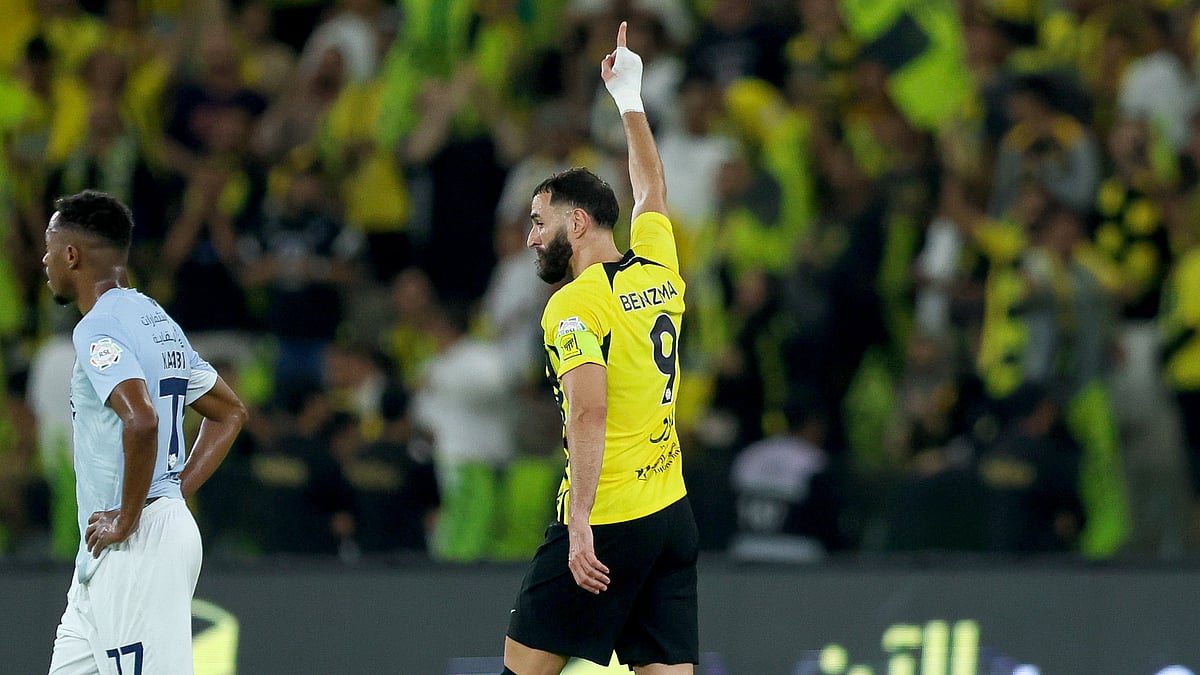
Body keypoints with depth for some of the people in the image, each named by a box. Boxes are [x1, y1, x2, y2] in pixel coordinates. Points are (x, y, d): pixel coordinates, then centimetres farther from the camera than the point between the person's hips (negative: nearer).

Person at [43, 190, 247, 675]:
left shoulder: (98, 329, -13)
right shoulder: (159, 321, 16)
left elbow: (141, 420, -30)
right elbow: (230, 412, 25)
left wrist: (127, 520, -20)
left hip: (135, 545, -10)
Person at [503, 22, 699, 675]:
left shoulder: (575, 305, -10)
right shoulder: (659, 272, 11)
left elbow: (589, 412, -22)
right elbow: (650, 190, 30)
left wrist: (580, 522, -24)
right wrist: (629, 98, 42)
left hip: (606, 524, -7)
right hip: (673, 515, 7)